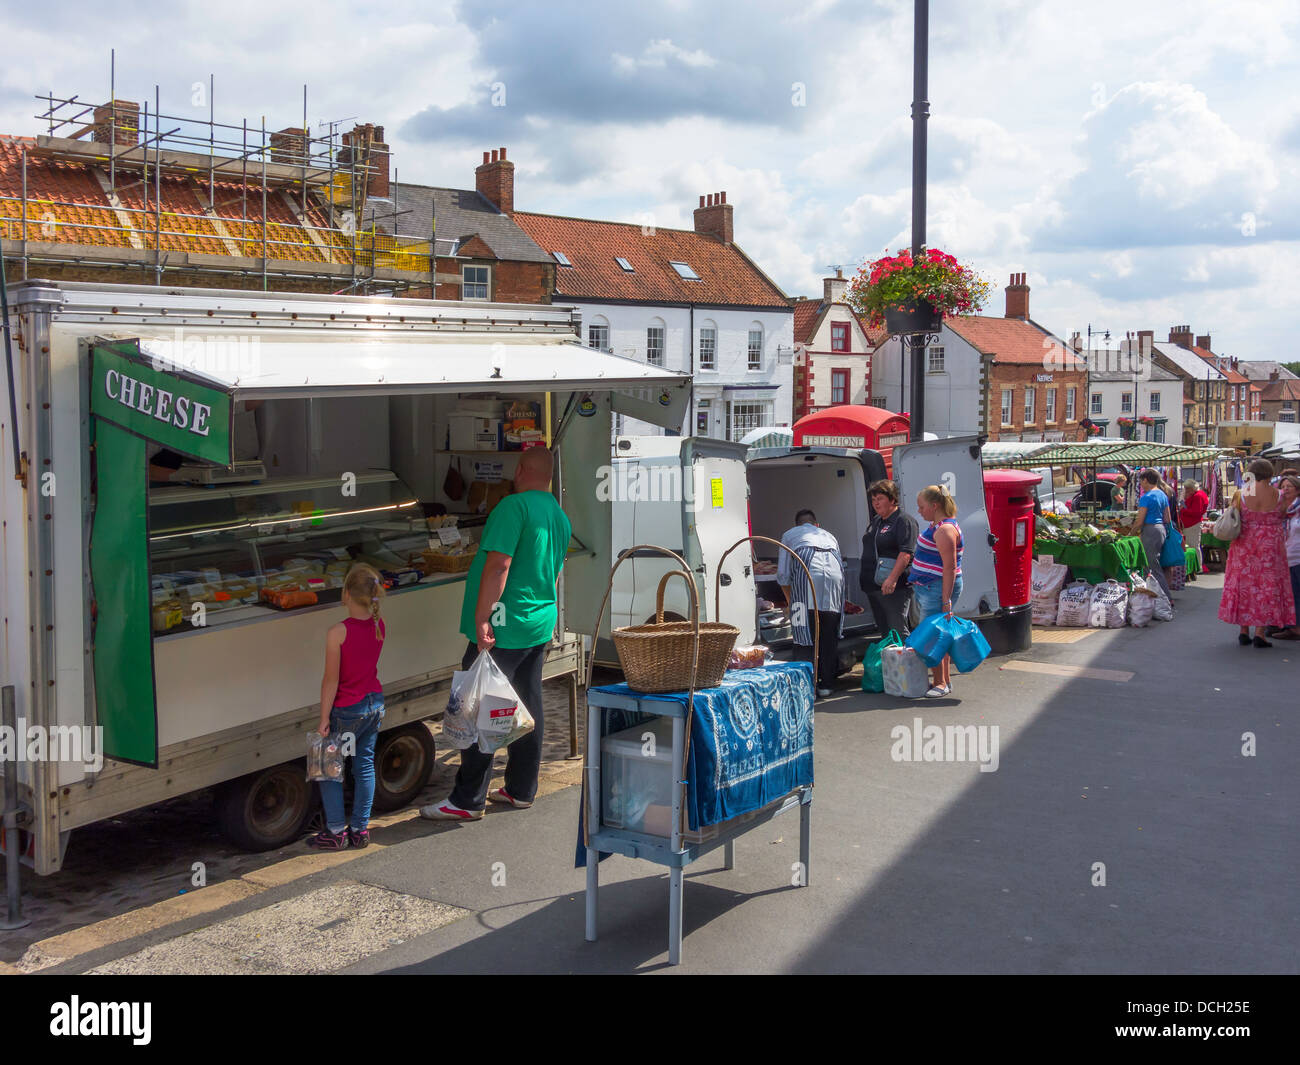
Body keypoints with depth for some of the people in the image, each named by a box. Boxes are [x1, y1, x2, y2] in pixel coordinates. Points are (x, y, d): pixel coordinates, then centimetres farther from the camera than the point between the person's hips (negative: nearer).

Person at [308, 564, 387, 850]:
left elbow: (331, 680, -18)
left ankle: (336, 831, 13)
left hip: (347, 711, -6)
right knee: (365, 765, 14)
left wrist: (324, 718, -10)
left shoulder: (338, 633, -21)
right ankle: (360, 829, 21)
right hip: (375, 703, 6)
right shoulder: (379, 625, -4)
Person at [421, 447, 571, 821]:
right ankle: (522, 790, 22)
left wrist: (481, 619, -23)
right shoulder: (560, 516, 13)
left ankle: (468, 800, 1)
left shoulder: (513, 506, -15)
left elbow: (498, 565, -23)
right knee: (528, 707, 14)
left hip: (504, 629, -9)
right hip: (540, 626, 9)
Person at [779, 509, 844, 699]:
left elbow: (783, 575, 21)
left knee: (805, 633, 1)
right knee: (830, 633, 11)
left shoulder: (789, 535, 29)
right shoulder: (828, 535, 37)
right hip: (834, 571, 3)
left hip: (806, 571, -3)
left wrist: (791, 602, 34)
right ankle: (826, 684, 14)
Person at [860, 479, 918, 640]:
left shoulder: (904, 520, -10)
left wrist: (892, 578, -29)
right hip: (872, 585, 9)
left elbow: (906, 553, -21)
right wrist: (864, 576, 23)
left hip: (894, 587, -9)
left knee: (898, 631, -10)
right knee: (883, 630, 13)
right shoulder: (876, 520, 17)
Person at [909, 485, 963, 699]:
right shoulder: (937, 525, 14)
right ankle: (945, 680, 20)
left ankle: (941, 683, -1)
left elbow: (950, 567, -23)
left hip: (938, 589, -10)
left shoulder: (945, 530, -19)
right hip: (928, 588, 10)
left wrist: (946, 600, -25)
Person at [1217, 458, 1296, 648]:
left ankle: (1244, 631, 15)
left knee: (1244, 584, 10)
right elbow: (1282, 518, 5)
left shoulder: (1240, 495, -7)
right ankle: (1260, 632, -2)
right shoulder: (1278, 495, -7)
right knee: (1268, 584, 4)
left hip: (1244, 546, 1)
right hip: (1270, 547, -1)